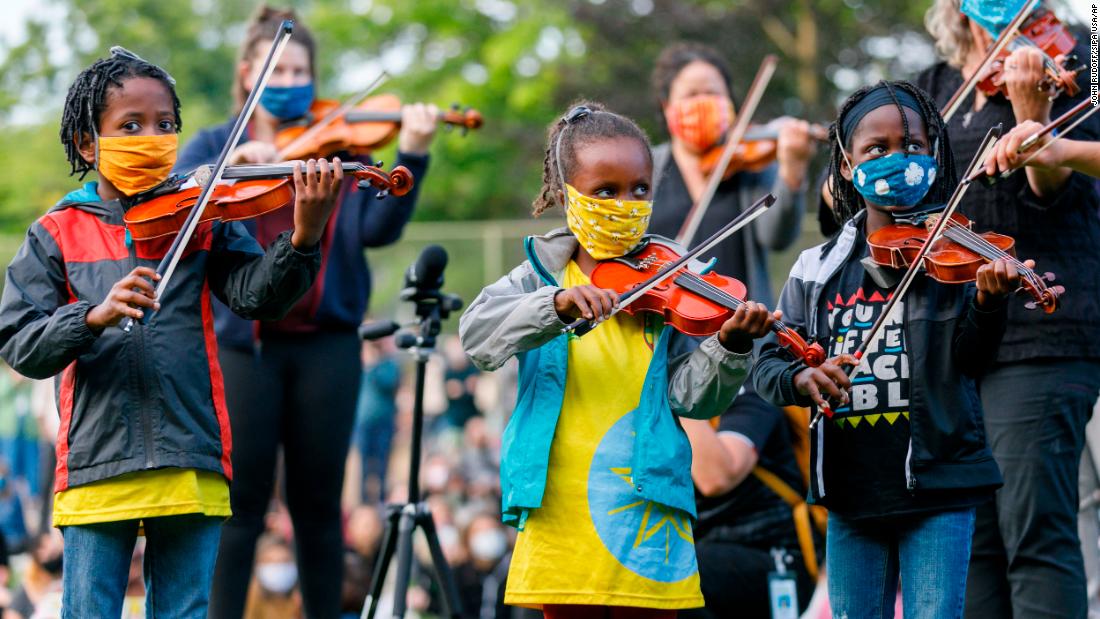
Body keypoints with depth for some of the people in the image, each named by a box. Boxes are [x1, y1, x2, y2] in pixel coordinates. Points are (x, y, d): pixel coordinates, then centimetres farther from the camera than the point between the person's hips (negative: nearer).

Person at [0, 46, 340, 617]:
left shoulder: (201, 221, 8)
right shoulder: (57, 235, 6)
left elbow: (257, 295, -8)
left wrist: (302, 239, -28)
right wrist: (95, 316, -23)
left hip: (190, 467, 1)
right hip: (97, 470, -1)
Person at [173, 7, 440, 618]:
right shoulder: (214, 146, 9)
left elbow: (377, 228, -4)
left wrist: (412, 156, -17)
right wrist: (230, 166, -22)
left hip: (326, 341, 1)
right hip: (242, 340, -1)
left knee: (319, 501, 6)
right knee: (242, 501, -2)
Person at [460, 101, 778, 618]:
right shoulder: (540, 277, 6)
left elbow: (690, 395, -1)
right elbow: (477, 335, -13)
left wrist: (730, 345, -20)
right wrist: (557, 305, -28)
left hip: (647, 512, 0)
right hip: (560, 512, 0)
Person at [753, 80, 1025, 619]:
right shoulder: (817, 270, 8)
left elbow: (970, 358, -10)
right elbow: (767, 366, 6)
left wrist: (987, 302, -30)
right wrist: (801, 378, -17)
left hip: (936, 491, -3)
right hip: (851, 492, 3)